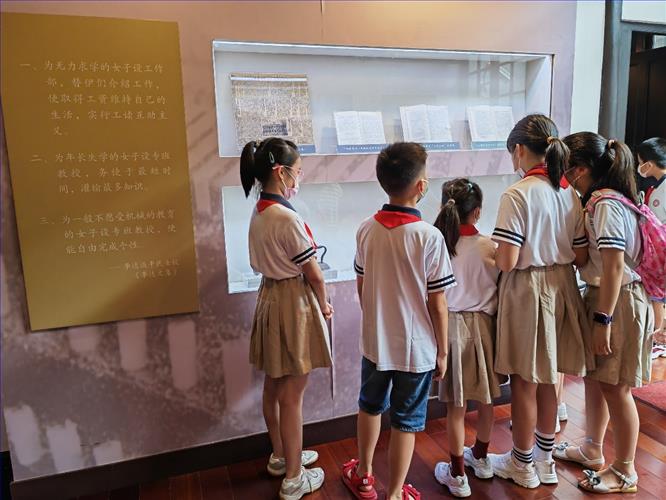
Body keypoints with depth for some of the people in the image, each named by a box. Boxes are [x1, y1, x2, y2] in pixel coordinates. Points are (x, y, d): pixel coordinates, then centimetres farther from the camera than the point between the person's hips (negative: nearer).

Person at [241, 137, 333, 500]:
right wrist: (324, 306, 2)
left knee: (274, 386, 20)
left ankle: (281, 456, 39)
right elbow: (314, 275, -17)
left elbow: (265, 263, 7)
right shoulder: (287, 217, -23)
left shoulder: (258, 213, 5)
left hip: (270, 297, 9)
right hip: (294, 303, -9)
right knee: (292, 394, 3)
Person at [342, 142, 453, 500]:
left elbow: (361, 287, 4)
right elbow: (437, 303, -14)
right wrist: (442, 351, -1)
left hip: (374, 339, 5)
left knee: (370, 406, 25)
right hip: (416, 347, -4)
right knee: (406, 423, 13)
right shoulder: (429, 237, -20)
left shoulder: (366, 230, -7)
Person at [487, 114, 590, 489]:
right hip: (562, 288, 7)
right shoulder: (570, 194, 1)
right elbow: (582, 257, 4)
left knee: (525, 381, 9)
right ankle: (545, 459, 37)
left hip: (527, 290, -6)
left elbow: (507, 261, -22)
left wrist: (493, 256, 0)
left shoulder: (517, 195, -18)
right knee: (547, 377, 20)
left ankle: (523, 465, 28)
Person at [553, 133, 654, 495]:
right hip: (599, 297, 10)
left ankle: (624, 472, 22)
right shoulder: (599, 200, 8)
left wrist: (603, 320, -22)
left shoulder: (606, 204, -20)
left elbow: (615, 266, -24)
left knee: (615, 388, 4)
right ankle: (592, 450, 37)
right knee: (593, 378, 19)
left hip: (618, 302, -10)